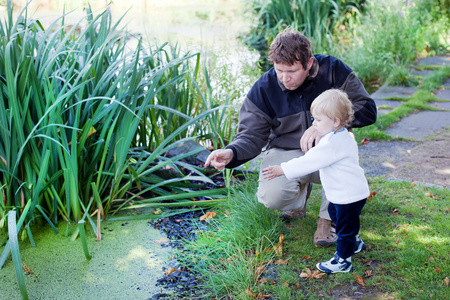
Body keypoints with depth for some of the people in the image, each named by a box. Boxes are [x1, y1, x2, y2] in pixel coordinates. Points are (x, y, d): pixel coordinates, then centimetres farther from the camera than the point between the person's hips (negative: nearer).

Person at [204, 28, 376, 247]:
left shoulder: (332, 70, -14)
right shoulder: (264, 88, -12)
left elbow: (367, 109, -17)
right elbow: (252, 135, -9)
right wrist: (231, 153, -33)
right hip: (286, 152, 0)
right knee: (271, 196, -30)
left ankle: (327, 219, -12)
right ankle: (300, 193, 11)